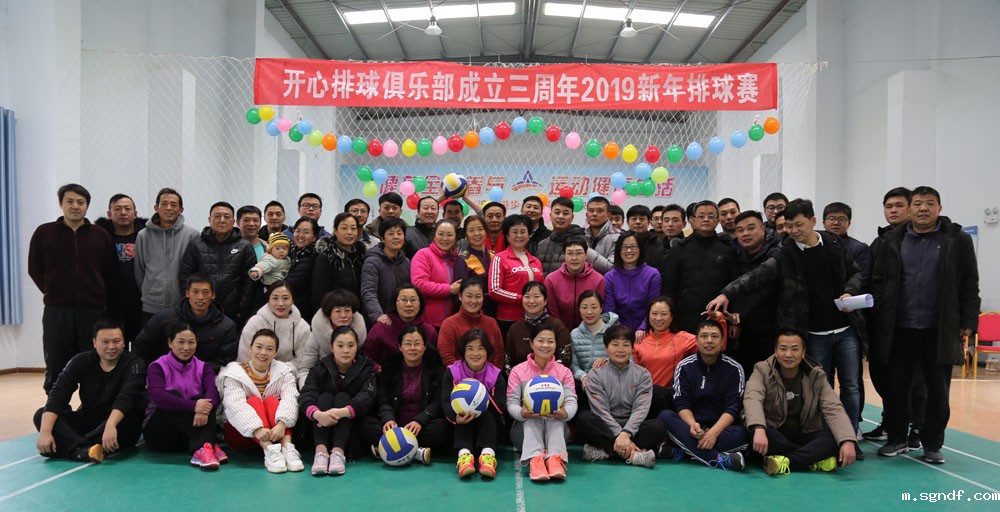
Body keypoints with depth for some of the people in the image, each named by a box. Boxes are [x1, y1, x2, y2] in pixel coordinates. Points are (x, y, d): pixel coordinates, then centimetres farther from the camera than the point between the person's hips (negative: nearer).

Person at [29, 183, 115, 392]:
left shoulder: (101, 235, 5)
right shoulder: (44, 232, 4)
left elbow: (109, 272, 9)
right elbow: (34, 268, 9)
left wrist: (98, 296, 3)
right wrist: (51, 292, 5)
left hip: (93, 311, 0)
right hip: (56, 311, 0)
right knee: (56, 369, 7)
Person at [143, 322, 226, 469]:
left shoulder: (203, 367, 7)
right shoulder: (157, 367, -2)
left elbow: (215, 391, -15)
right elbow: (157, 395, -24)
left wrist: (204, 410, -39)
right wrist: (193, 406, -38)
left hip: (193, 429, 2)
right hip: (160, 434, -2)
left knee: (206, 399, -23)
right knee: (173, 396, -28)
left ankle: (202, 448, -43)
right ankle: (209, 445, -39)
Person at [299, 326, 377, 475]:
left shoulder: (366, 369, 1)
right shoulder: (319, 369, 3)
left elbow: (367, 396, -19)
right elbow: (305, 396, -16)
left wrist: (342, 412, -39)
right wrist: (318, 414, -40)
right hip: (322, 429, 1)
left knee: (342, 397, -23)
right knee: (324, 397, -22)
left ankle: (338, 451, -40)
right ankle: (321, 450, -40)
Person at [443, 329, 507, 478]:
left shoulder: (496, 374, -3)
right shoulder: (451, 372, -3)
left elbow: (500, 408, -14)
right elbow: (446, 402, -17)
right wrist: (456, 417, -39)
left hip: (488, 426, 1)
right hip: (460, 426, 0)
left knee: (487, 413, -30)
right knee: (464, 412, -30)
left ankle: (488, 455, -49)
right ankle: (464, 454, -49)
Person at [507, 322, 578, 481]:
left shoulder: (564, 372, 4)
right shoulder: (518, 371, 1)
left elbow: (571, 401, -10)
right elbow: (512, 402, -8)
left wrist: (565, 413, -36)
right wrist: (522, 413, -34)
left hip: (555, 423, 1)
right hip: (526, 424, -1)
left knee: (557, 421, -33)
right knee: (532, 421, -35)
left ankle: (555, 458, -52)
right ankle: (534, 459, -56)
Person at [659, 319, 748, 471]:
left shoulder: (734, 369, 1)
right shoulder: (684, 366, 3)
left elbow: (733, 407, -8)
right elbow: (681, 403, -5)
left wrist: (714, 432, -25)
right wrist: (692, 424, -27)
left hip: (722, 427, -1)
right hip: (690, 425, 1)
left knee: (743, 434, -32)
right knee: (665, 416, -29)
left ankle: (685, 450, -33)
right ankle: (718, 458, -38)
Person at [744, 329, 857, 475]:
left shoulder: (816, 375, -3)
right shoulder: (763, 370, -9)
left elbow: (833, 408, -13)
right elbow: (752, 398, -27)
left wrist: (847, 441, -32)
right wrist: (758, 429, -47)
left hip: (806, 436, 2)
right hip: (774, 434, -2)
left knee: (836, 438, -26)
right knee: (754, 431, -36)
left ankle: (785, 462, -31)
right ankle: (814, 459, -27)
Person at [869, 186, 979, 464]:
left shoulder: (958, 240, 2)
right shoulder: (892, 241, 5)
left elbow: (969, 285, 2)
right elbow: (878, 282, 5)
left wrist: (968, 322, -4)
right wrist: (880, 321, -2)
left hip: (940, 331, -1)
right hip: (899, 329, 1)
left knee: (938, 390, 7)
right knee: (896, 387, 7)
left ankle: (933, 444, 21)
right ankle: (897, 439, 22)